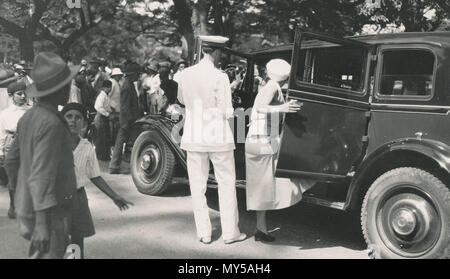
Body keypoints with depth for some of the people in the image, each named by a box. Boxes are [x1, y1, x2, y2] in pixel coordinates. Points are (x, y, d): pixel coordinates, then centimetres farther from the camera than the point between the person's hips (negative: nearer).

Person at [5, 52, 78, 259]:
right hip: (48, 211, -9)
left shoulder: (29, 116, 5)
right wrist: (42, 222, -30)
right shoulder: (51, 123, -22)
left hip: (26, 207, 9)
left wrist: (18, 192, 27)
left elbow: (12, 160, 15)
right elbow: (42, 175, -28)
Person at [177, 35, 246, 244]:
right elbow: (227, 113, -14)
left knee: (197, 187, 11)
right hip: (218, 137, -4)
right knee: (226, 184, 9)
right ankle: (230, 233, 14)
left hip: (193, 138, 4)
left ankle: (204, 234, 16)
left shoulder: (185, 74, 0)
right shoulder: (219, 77, -14)